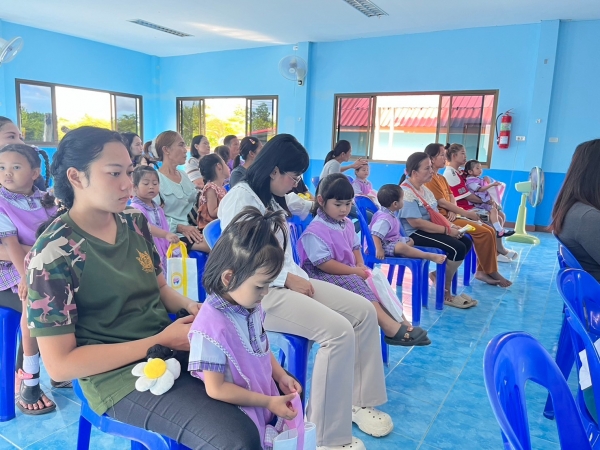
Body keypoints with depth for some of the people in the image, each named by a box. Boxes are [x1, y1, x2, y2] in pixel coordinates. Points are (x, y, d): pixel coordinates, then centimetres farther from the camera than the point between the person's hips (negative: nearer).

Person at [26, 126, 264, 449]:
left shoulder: (134, 222, 3)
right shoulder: (53, 253, -15)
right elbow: (59, 364, -15)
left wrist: (191, 307, -7)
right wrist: (159, 341, -18)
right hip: (119, 376, -6)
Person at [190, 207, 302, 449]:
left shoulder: (251, 307, -7)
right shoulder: (211, 326, -30)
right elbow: (216, 389, -23)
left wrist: (281, 377, -2)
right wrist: (268, 402, -18)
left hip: (268, 398, 7)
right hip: (240, 416, -7)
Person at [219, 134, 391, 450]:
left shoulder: (273, 199, 18)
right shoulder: (240, 198, -11)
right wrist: (288, 279, -16)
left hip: (286, 281, 9)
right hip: (260, 291, -9)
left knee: (364, 311, -2)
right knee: (339, 330, -26)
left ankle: (358, 400, 14)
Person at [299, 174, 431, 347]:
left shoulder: (347, 224, 9)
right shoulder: (314, 231, -18)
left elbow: (355, 248, 16)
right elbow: (324, 264, -22)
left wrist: (360, 266, -6)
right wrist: (354, 271, -20)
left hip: (350, 273, 8)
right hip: (322, 277, -8)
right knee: (355, 284, -30)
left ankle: (401, 322, -19)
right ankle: (391, 327, -35)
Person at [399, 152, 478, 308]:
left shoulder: (424, 189, 11)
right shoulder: (406, 192, -19)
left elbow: (435, 214, 14)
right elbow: (416, 223, -24)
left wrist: (451, 226, -5)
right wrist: (447, 230, -21)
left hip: (429, 229, 10)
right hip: (414, 234, -10)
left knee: (466, 242, 2)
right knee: (457, 248, -20)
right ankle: (445, 292, -5)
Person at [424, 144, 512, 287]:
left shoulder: (441, 178, 19)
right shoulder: (430, 179, -11)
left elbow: (451, 196, 12)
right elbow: (441, 202, -18)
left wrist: (454, 210, -11)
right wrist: (466, 213, -14)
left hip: (452, 215, 10)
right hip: (444, 218, -10)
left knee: (490, 231, 1)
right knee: (484, 232, -17)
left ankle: (482, 270, 1)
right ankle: (490, 272, -4)